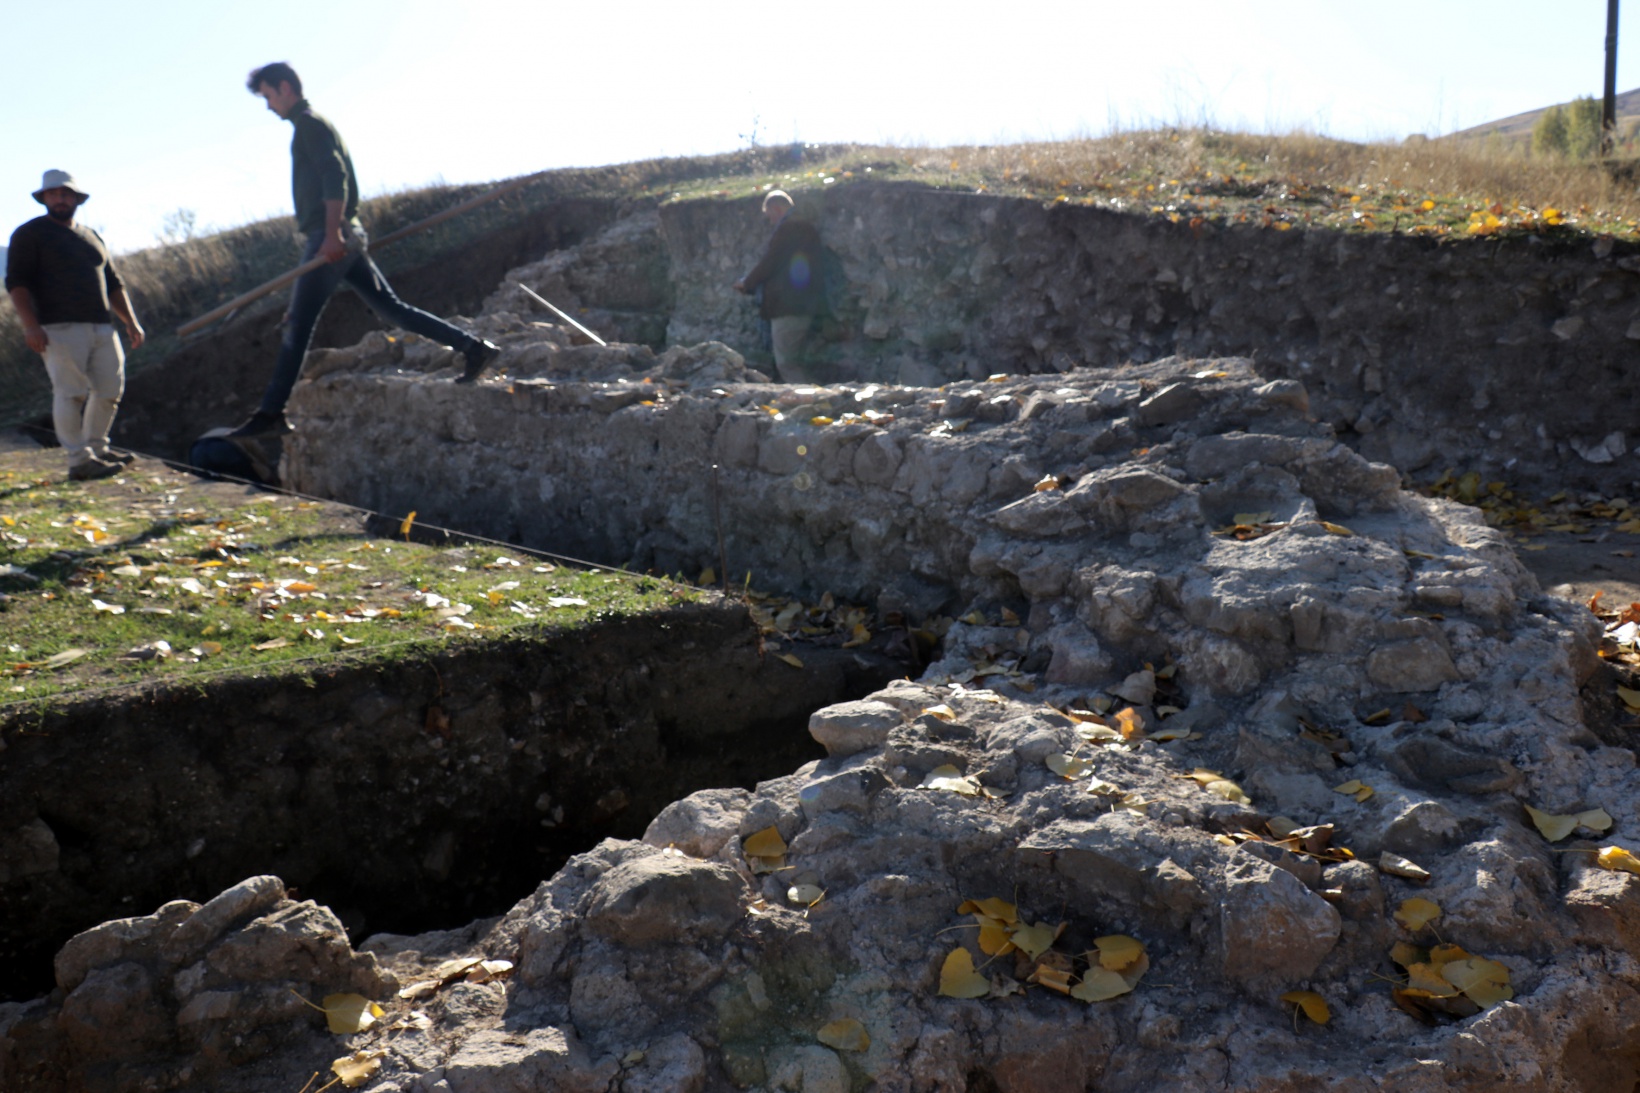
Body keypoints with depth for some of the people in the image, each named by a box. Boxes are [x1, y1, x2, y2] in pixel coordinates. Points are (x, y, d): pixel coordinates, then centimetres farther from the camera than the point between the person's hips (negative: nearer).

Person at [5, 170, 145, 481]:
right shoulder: (30, 234, 3)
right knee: (71, 393, -10)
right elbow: (16, 282, -5)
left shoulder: (93, 237, 23)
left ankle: (96, 448, 22)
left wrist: (130, 321, 15)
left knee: (110, 389, 7)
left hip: (102, 327, 7)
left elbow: (113, 284, 26)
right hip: (60, 329, -6)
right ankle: (79, 460, -9)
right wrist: (30, 325, -18)